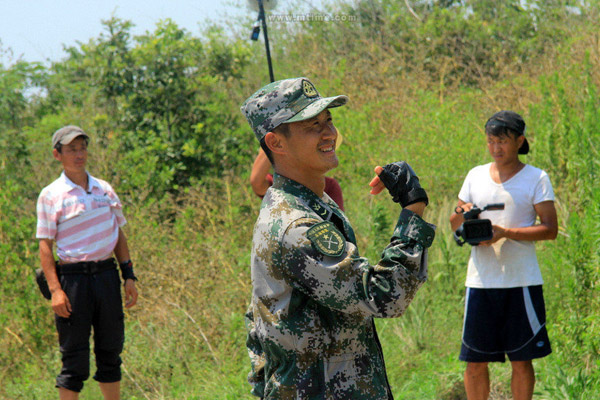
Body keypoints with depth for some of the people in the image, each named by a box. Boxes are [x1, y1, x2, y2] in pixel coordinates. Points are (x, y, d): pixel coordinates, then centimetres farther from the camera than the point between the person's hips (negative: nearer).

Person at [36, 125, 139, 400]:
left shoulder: (105, 190, 12)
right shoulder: (50, 196, -3)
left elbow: (119, 235, 18)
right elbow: (45, 245, -5)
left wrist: (129, 276, 11)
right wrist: (55, 289, -13)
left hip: (107, 274, 5)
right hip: (73, 277, -5)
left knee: (111, 349, 10)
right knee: (74, 355, -3)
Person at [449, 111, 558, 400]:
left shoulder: (535, 179, 0)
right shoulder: (476, 176, 12)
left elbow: (550, 229, -7)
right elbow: (454, 225, 16)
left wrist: (505, 232, -19)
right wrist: (461, 214, -8)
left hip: (521, 281, -3)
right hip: (480, 280, 3)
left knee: (521, 361, 1)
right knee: (475, 362, 4)